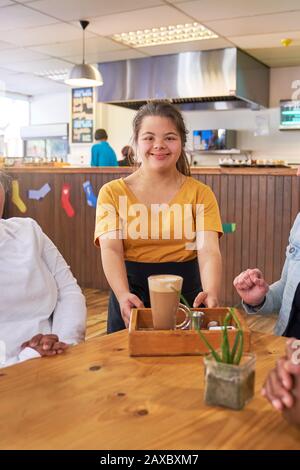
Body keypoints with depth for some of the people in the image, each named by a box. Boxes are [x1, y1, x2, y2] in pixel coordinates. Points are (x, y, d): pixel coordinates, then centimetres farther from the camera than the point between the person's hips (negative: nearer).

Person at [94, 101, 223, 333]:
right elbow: (111, 249, -9)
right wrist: (123, 295, -28)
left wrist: (212, 293, -29)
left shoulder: (200, 193, 3)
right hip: (132, 294, 0)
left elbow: (208, 250, -9)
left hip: (186, 293, 1)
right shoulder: (112, 192, 2)